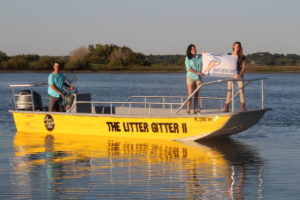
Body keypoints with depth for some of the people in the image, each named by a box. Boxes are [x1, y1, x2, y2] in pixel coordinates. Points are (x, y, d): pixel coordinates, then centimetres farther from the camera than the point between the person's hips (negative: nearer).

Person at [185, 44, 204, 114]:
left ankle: (195, 110, 3)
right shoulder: (188, 58, -1)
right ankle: (188, 109, -7)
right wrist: (197, 73, -16)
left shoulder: (200, 57, 7)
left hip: (198, 78, 3)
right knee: (190, 94, -7)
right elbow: (188, 68, -8)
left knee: (196, 94, 3)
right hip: (190, 77, -3)